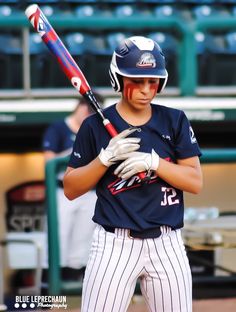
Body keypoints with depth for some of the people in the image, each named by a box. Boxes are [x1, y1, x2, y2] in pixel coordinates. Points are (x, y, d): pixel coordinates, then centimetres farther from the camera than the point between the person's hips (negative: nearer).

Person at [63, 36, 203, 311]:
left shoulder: (174, 121, 6)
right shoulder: (96, 126, 1)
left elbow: (195, 182, 0)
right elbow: (70, 190, 1)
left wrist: (153, 161, -15)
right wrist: (106, 157, -13)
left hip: (166, 245, 2)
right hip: (114, 245, -2)